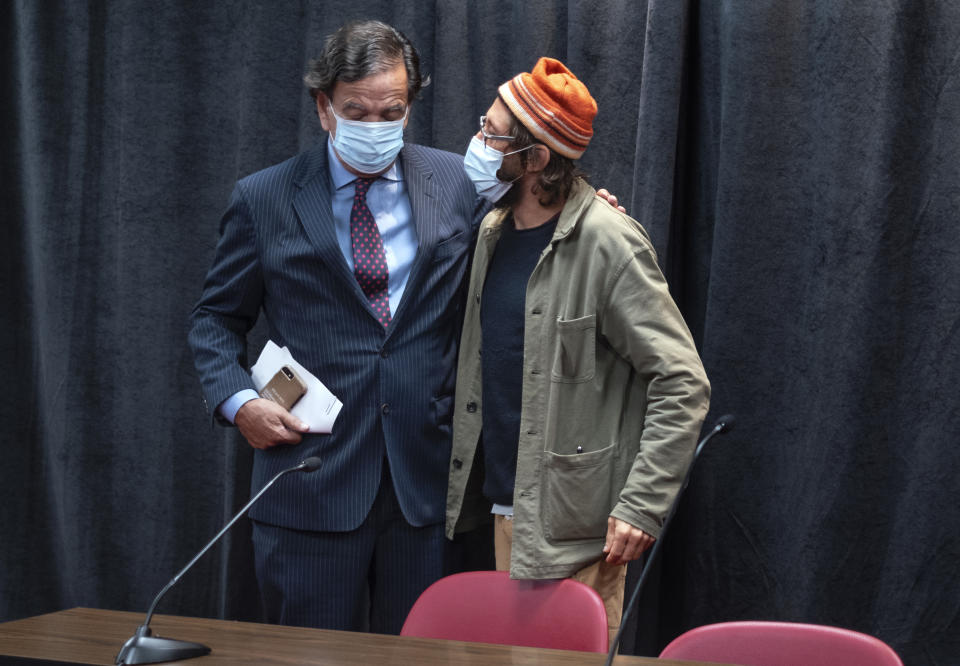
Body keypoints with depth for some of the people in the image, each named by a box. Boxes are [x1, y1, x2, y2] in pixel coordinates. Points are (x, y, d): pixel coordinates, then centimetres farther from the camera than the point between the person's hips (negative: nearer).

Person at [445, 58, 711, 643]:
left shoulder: (607, 243, -15)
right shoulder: (493, 231, 8)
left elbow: (683, 386, -16)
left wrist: (641, 506, -21)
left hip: (573, 523, -7)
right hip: (505, 507, 7)